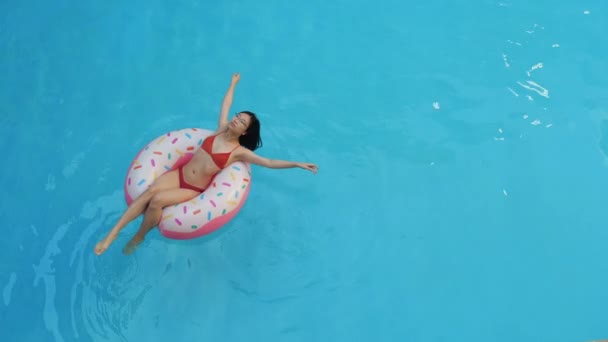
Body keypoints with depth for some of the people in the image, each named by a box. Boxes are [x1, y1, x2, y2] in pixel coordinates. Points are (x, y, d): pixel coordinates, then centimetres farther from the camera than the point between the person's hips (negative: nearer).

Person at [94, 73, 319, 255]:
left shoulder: (239, 152, -8)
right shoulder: (222, 129, 5)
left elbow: (269, 163, -14)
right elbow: (225, 104, 18)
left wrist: (297, 164, -22)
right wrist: (234, 83, 31)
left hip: (193, 190, -4)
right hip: (179, 174, 4)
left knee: (156, 201, -26)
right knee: (151, 190, -22)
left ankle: (138, 237, -2)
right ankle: (113, 232, -20)